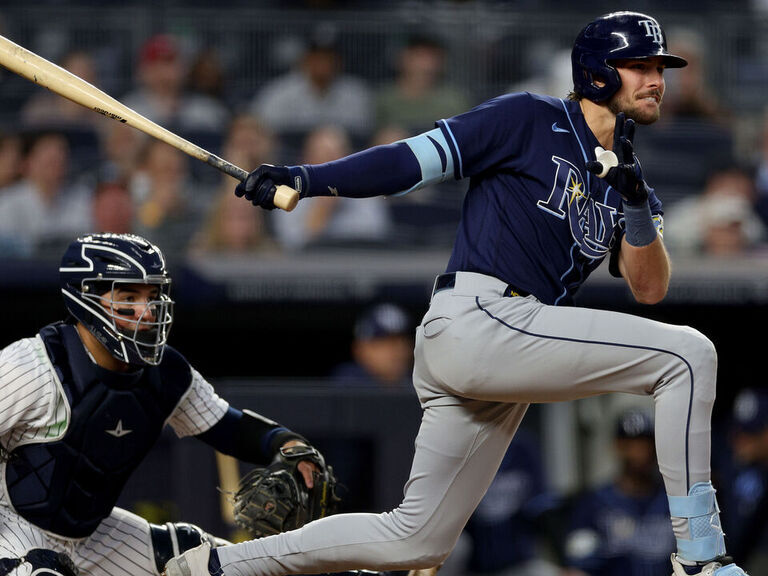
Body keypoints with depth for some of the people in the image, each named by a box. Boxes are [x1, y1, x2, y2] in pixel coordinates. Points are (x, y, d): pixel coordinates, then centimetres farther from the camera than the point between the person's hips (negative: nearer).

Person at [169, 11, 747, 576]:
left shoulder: (628, 179, 20)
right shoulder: (532, 121, 0)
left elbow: (649, 288, 9)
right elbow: (415, 158, -5)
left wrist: (636, 204, -8)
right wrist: (305, 179, -15)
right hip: (476, 317, -8)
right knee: (686, 354, -16)